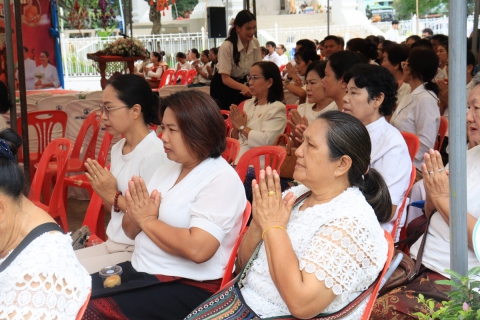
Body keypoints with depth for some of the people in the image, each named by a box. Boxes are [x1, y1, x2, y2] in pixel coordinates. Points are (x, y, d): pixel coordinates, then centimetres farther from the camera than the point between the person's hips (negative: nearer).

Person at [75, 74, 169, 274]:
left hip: (137, 252, -8)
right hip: (112, 244, 8)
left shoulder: (154, 154, -19)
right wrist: (103, 192, -5)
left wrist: (114, 197, -16)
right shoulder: (117, 148, 8)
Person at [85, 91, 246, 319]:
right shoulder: (166, 169, 11)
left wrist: (149, 220, -13)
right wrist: (136, 215, -10)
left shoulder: (222, 179, -14)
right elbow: (131, 231, 14)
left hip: (189, 287, -8)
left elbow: (198, 248, -26)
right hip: (141, 271, 8)